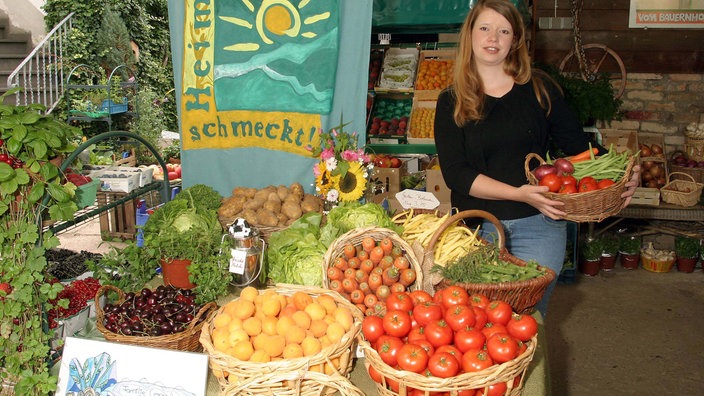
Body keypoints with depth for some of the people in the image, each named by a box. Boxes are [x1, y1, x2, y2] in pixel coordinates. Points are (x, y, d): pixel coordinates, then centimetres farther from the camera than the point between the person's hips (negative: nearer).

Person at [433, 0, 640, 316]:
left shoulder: (539, 89, 4)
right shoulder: (451, 101, 1)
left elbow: (579, 147, 9)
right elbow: (455, 173, -8)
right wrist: (520, 193, -21)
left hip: (538, 225, 1)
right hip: (477, 228, 0)